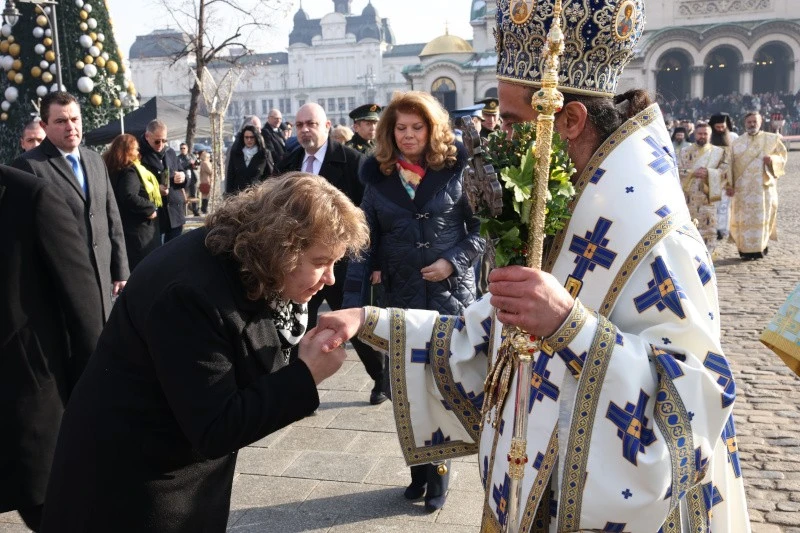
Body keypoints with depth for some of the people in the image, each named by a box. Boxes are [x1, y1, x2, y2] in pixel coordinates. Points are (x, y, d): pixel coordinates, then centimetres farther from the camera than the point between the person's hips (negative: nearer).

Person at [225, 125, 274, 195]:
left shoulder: (265, 154, 4)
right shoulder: (235, 153, 11)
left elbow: (270, 175, 6)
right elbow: (230, 176, 12)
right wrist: (229, 194, 5)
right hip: (238, 193, 2)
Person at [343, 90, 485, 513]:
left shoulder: (455, 170, -4)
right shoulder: (379, 178, 2)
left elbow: (482, 226, 0)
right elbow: (365, 241, -2)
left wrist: (455, 260, -15)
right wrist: (353, 302, -10)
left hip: (451, 295, -2)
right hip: (401, 299, 3)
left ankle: (437, 473, 23)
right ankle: (420, 467, 29)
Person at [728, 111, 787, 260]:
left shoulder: (772, 139, 8)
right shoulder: (737, 143, 10)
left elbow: (782, 157, 9)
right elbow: (731, 165, 7)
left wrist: (772, 160, -13)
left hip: (764, 185, -1)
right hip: (742, 188, 1)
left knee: (762, 217, -3)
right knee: (744, 218, -3)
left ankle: (761, 247, 5)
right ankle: (745, 250, 1)